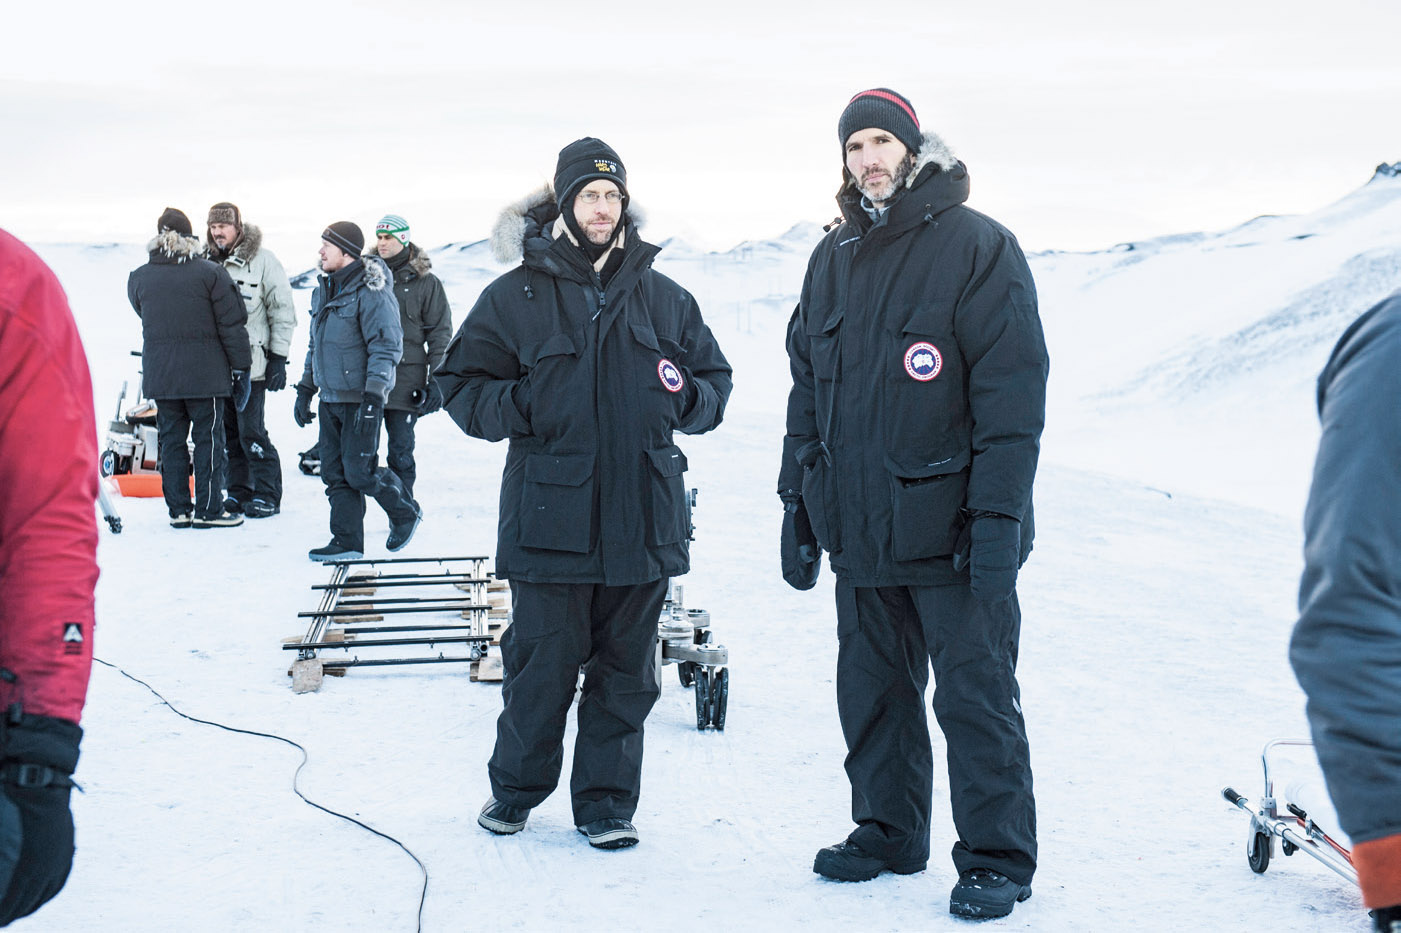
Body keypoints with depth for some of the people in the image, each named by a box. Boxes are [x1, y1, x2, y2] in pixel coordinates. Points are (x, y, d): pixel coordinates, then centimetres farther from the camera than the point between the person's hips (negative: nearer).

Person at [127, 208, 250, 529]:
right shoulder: (211, 274, -7)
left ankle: (178, 509, 12)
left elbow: (148, 319, 15)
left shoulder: (138, 279, 3)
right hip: (205, 371, -3)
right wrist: (241, 368, 0)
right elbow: (232, 325, -7)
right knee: (208, 438, 4)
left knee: (171, 439, 10)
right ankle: (208, 510, 4)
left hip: (159, 374, 3)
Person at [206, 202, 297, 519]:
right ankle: (239, 492, 17)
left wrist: (278, 359, -7)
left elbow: (283, 311, -2)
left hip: (251, 364, -5)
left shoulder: (262, 260, -3)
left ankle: (267, 495, 3)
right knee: (228, 432, 8)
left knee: (251, 431, -7)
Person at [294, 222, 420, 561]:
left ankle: (405, 512, 18)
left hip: (360, 399, -8)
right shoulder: (324, 289, 12)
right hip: (330, 399, 8)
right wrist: (305, 390, 19)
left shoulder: (372, 292, -15)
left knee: (359, 472, -5)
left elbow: (386, 347, -18)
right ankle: (347, 542, 13)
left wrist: (373, 397, -23)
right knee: (335, 473, 6)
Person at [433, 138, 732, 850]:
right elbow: (459, 383, 6)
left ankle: (606, 801, 22)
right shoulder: (516, 297, 3)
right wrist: (515, 407, -12)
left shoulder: (664, 299, 10)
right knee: (542, 665, 5)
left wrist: (686, 396, -4)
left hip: (642, 518, 3)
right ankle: (516, 789, 26)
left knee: (625, 672, 9)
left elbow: (715, 378, 19)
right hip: (549, 518, -2)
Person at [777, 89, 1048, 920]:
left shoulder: (977, 248, -7)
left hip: (953, 531, -6)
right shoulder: (834, 260, 12)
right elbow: (807, 390, 17)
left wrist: (998, 516, -17)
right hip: (861, 532, 6)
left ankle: (998, 859, 12)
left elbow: (1014, 393, -11)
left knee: (976, 696, 1)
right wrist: (798, 501, 12)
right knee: (873, 691, 14)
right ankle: (888, 831, 29)